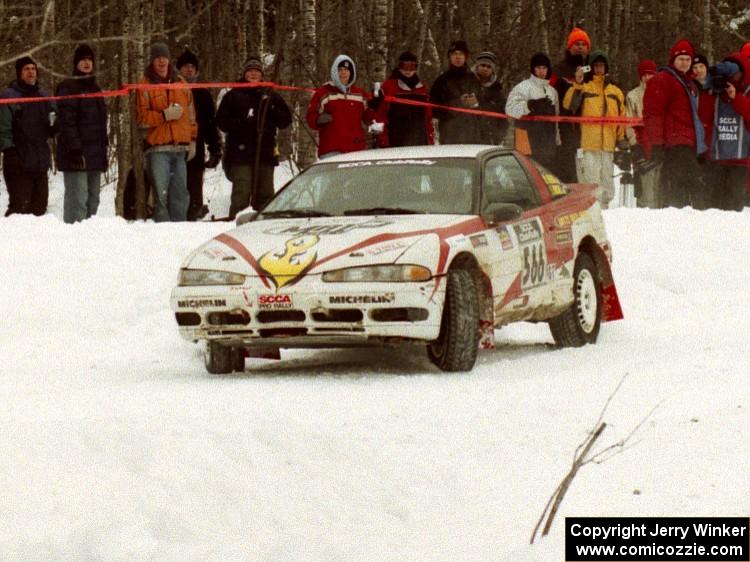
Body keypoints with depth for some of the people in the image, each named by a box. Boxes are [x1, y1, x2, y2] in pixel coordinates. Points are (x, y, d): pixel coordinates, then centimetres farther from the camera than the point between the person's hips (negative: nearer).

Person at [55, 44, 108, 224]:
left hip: (95, 154, 8)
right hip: (77, 154, -8)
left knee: (92, 199, 9)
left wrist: (104, 145, 19)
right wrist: (74, 149, -21)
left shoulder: (94, 88, 21)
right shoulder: (68, 88, -5)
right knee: (78, 199, -13)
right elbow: (67, 122, -13)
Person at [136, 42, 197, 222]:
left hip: (180, 146, 4)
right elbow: (142, 118, -3)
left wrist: (192, 139, 16)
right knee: (161, 194, -9)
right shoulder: (145, 85, 3)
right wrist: (164, 115, -13)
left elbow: (190, 113, 21)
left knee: (180, 194, 3)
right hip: (158, 148, -4)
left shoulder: (180, 82, 16)